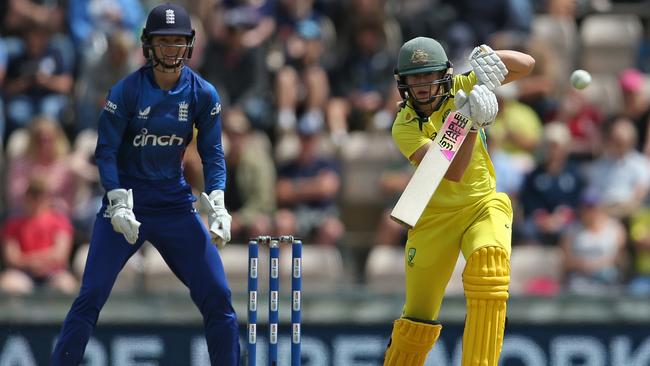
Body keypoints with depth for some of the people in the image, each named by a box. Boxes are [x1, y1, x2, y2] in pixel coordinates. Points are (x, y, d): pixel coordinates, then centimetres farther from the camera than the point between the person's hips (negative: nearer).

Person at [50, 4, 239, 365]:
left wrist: (217, 205, -14)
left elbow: (213, 154, 1)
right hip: (126, 199, -3)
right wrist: (119, 205, -21)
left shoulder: (203, 94, -3)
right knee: (91, 296, -11)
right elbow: (106, 152, -10)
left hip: (176, 203, 3)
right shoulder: (127, 91, -11)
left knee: (218, 297, -4)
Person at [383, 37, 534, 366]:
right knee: (418, 319, 1)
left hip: (484, 204, 0)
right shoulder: (405, 127, -14)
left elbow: (526, 65, -8)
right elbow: (452, 172, -28)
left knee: (489, 265, -32)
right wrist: (470, 123, -41)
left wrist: (488, 57, -27)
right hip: (435, 216, 0)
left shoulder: (461, 89, -6)